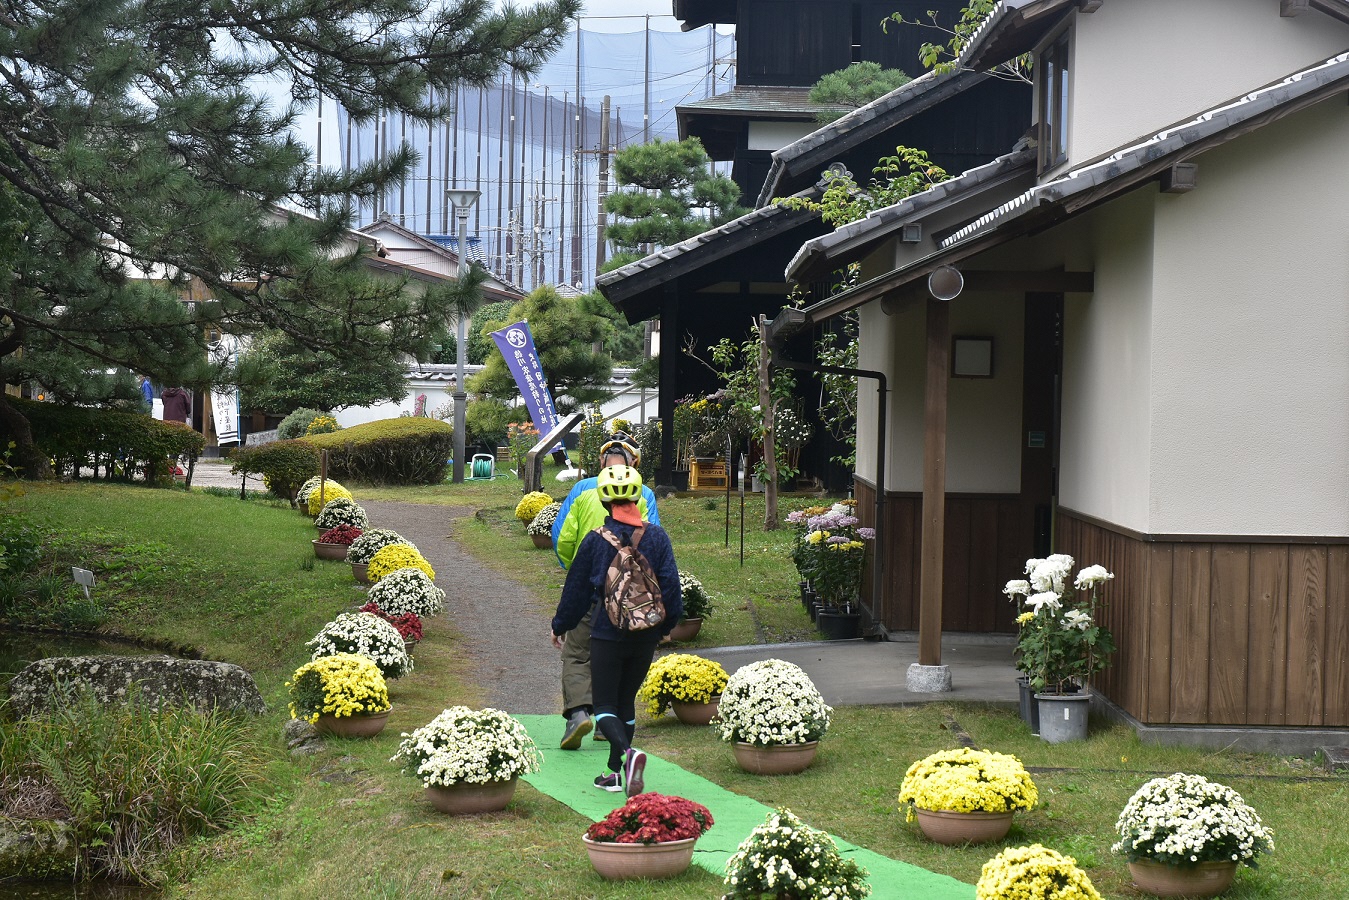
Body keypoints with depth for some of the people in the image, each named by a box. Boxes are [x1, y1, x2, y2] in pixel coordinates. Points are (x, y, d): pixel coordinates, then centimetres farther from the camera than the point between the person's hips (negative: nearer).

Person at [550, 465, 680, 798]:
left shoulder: (595, 539, -6)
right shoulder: (657, 537, -2)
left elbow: (576, 588, 3)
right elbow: (670, 585, 1)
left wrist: (560, 626, 17)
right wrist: (665, 626, 16)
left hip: (607, 633, -3)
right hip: (645, 635, 3)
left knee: (605, 706, 1)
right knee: (626, 701, 16)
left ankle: (628, 752, -27)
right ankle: (616, 772, 18)